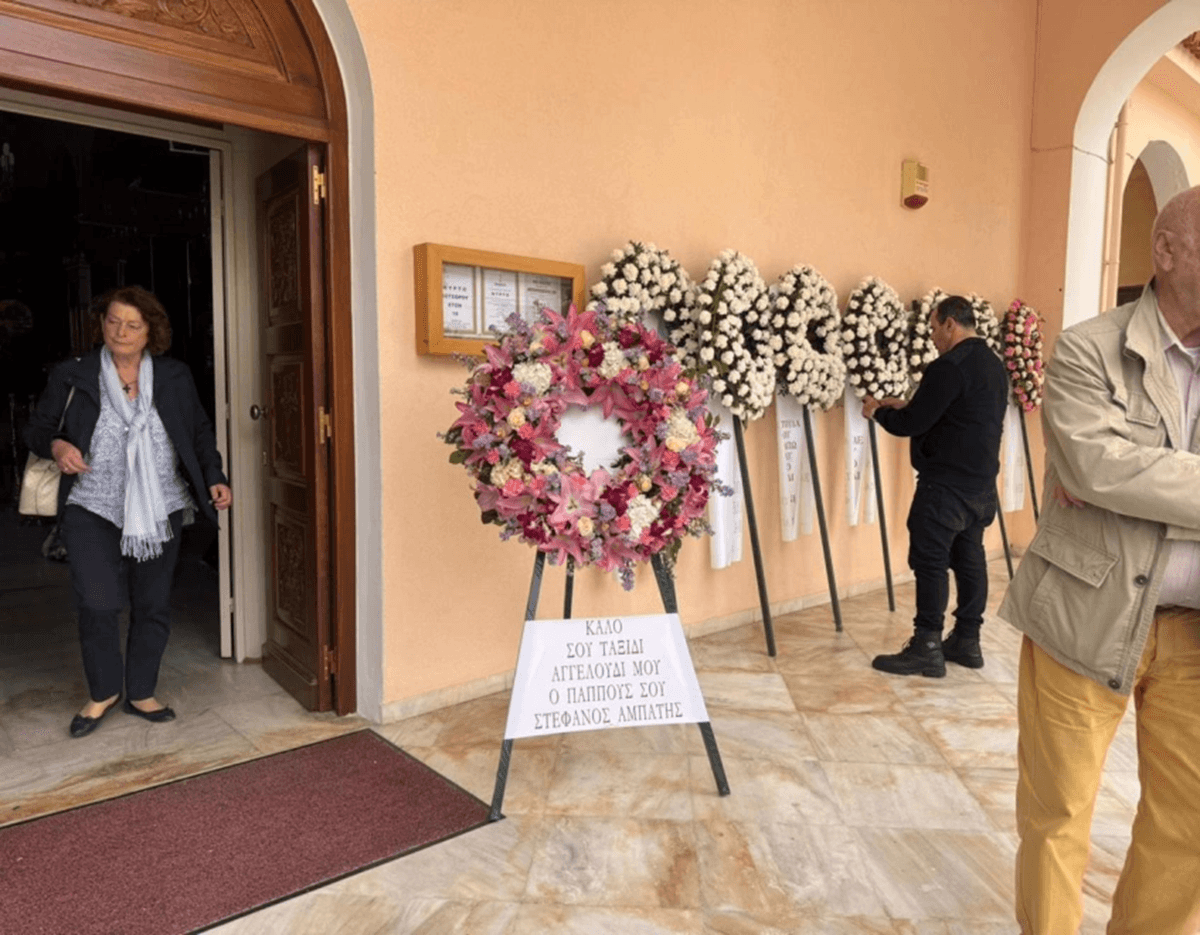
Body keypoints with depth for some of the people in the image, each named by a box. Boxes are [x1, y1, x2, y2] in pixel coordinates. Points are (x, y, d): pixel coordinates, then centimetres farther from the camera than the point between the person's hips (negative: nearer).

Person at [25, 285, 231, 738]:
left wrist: (214, 479, -2)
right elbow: (36, 428, 7)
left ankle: (141, 693, 27)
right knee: (98, 602, -9)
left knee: (153, 605, 8)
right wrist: (56, 445, -15)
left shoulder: (175, 377, 4)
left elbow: (201, 432, 10)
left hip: (159, 510, 2)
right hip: (94, 509, -1)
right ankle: (103, 692, 17)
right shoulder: (72, 376, 1)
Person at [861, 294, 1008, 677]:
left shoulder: (950, 366, -18)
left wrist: (880, 411, 1)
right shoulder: (994, 365, 14)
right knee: (969, 559, 14)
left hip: (946, 484, -10)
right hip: (980, 483, 10)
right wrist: (906, 407, 19)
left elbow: (912, 424, -18)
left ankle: (927, 649, 2)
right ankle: (967, 641, 22)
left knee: (930, 562, -4)